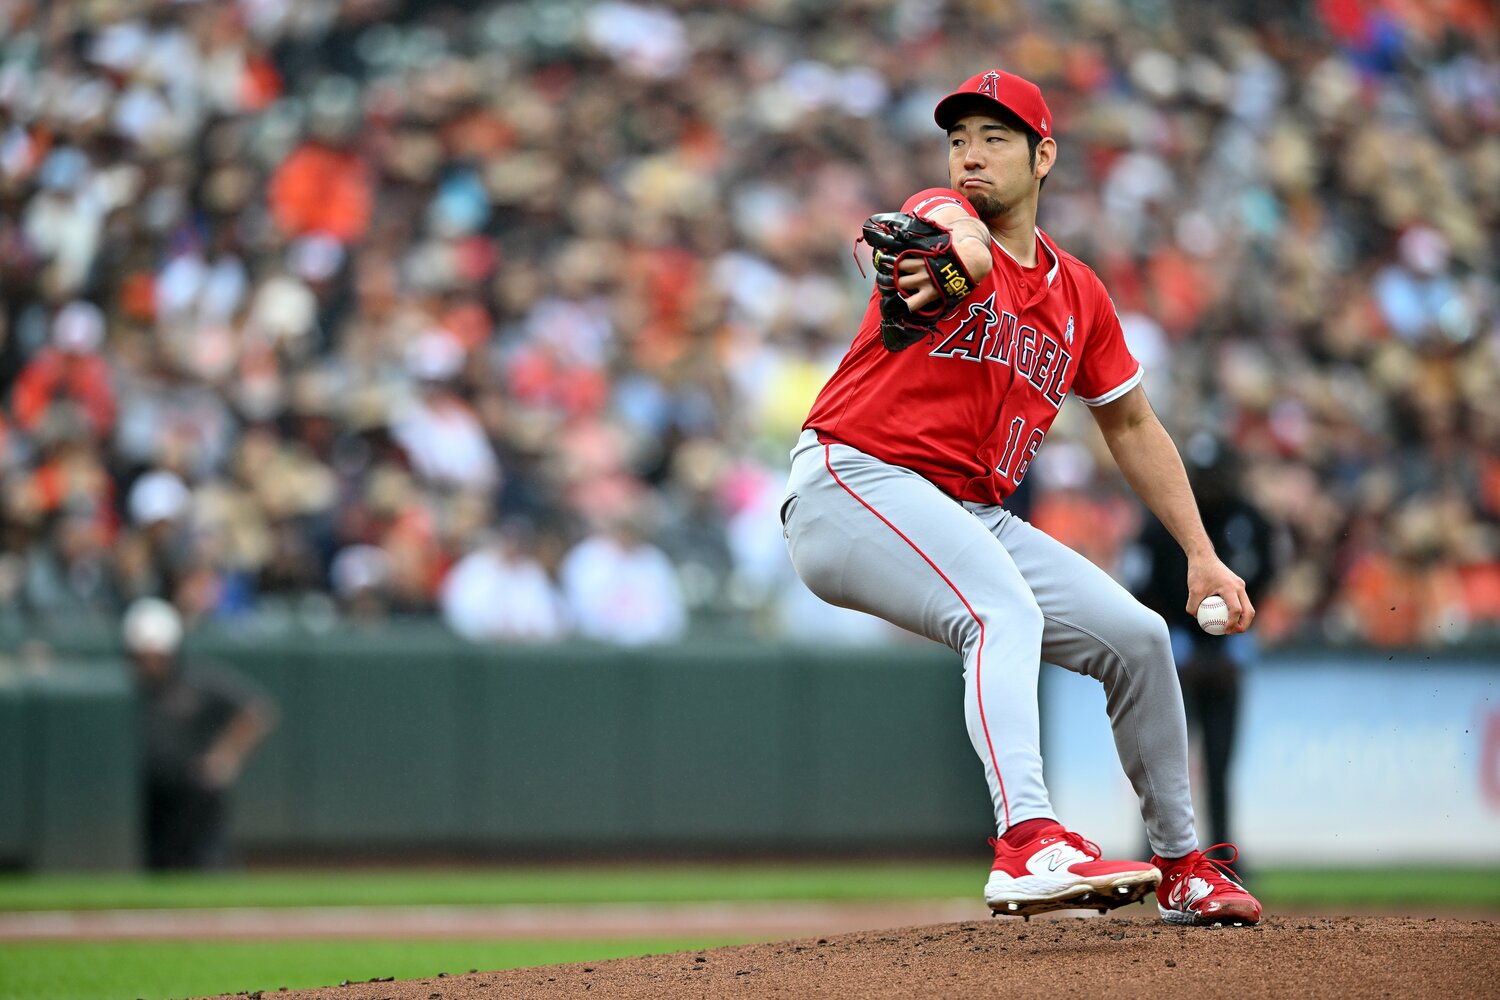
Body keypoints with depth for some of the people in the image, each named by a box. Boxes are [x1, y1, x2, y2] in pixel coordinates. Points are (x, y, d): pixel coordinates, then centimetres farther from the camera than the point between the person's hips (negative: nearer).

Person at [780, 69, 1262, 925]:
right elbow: (966, 245, -29)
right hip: (851, 484, -7)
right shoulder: (937, 216, -3)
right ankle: (1028, 843, -49)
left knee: (1138, 636, 5)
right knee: (1007, 612, -32)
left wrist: (1202, 556, 18)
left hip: (975, 516, 7)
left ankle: (1182, 866, 23)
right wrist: (955, 251, -54)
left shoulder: (1079, 295, 15)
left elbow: (1132, 424, 23)